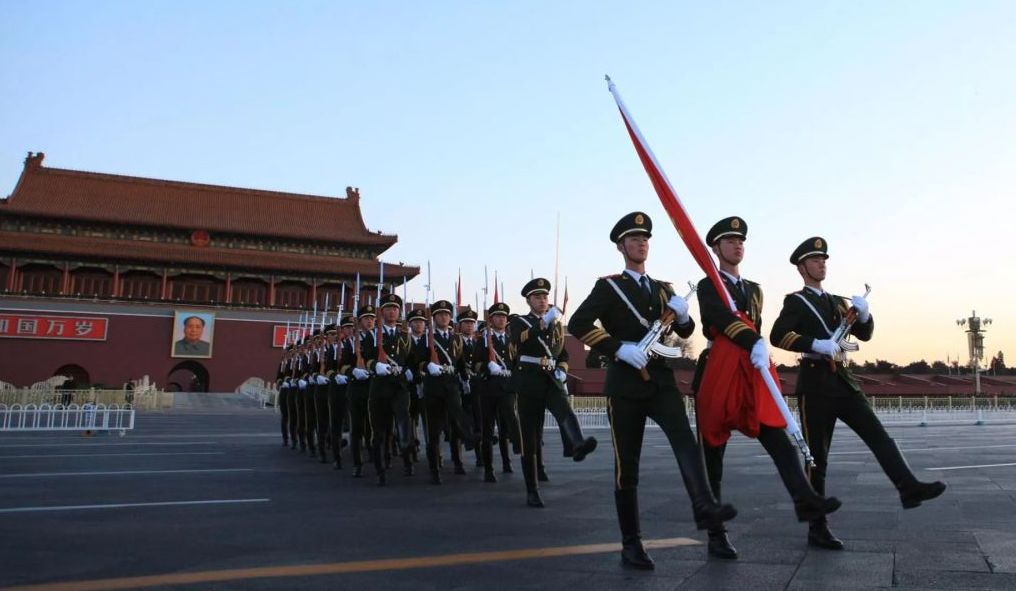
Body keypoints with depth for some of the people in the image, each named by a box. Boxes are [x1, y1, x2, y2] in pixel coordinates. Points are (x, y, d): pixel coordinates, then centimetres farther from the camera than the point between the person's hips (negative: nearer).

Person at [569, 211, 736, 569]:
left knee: (685, 440, -23)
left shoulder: (663, 289, 17)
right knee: (627, 464, 2)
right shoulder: (608, 286, 1)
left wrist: (682, 314, -5)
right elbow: (577, 324, -10)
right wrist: (618, 348, -20)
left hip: (661, 379, 4)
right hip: (625, 383, -4)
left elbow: (686, 332, 19)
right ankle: (631, 543, 12)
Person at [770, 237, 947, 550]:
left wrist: (863, 313, -4)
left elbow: (864, 334, 16)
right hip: (815, 382, -7)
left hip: (843, 380, 7)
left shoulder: (837, 301, 20)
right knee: (817, 456, -2)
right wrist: (815, 344, -26)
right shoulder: (795, 301, -2)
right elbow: (777, 336, -16)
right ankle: (817, 529, 4)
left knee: (878, 434, -8)